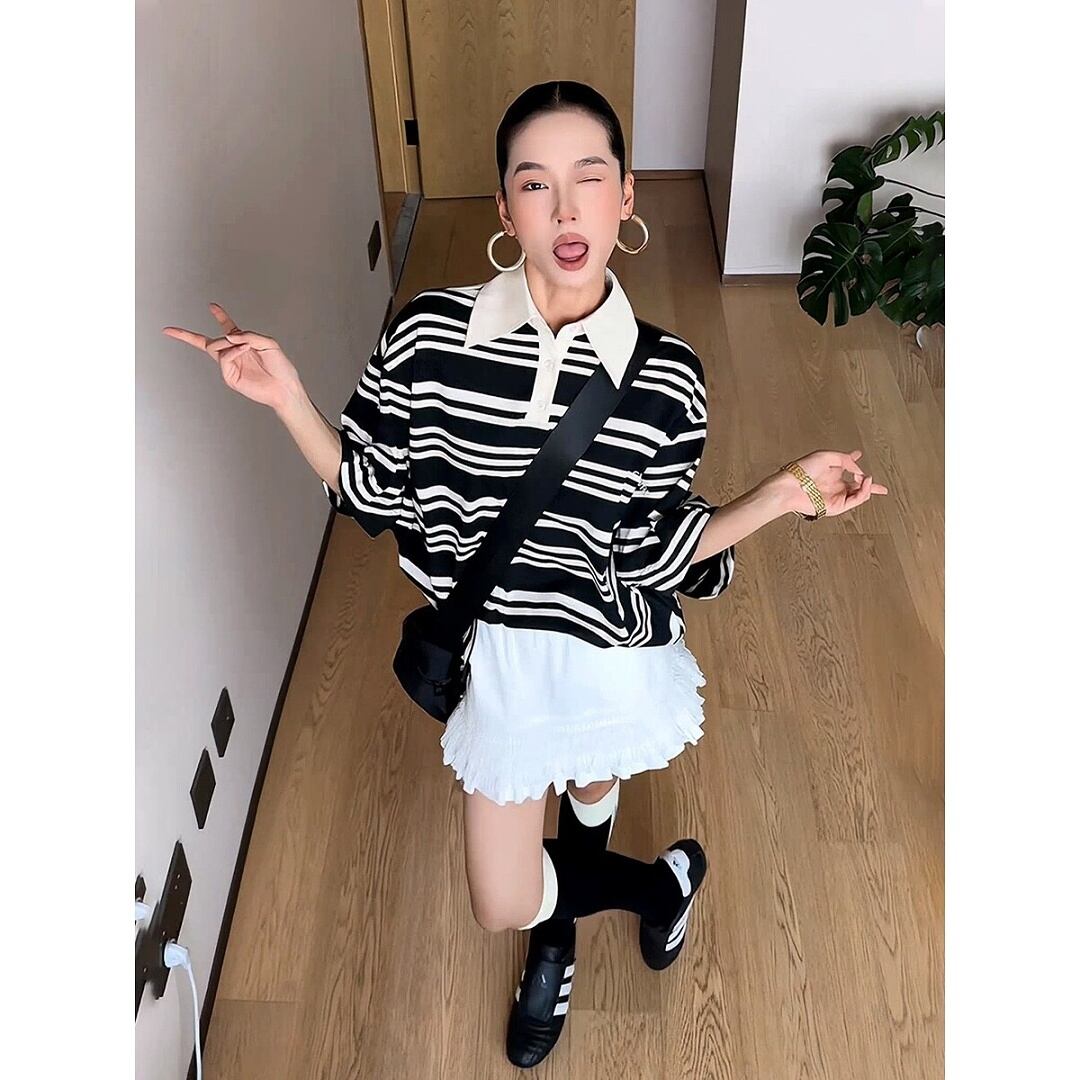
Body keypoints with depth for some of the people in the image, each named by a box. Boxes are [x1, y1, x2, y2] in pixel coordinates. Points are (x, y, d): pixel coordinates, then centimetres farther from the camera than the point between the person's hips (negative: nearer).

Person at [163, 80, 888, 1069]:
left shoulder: (667, 375, -17)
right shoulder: (428, 335, -18)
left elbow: (656, 551, -10)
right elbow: (376, 495, -6)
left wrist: (783, 494, -18)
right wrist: (287, 397, -18)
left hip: (614, 652, 0)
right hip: (494, 649, 1)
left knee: (592, 795, 28)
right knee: (502, 904, 14)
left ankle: (558, 931, 62)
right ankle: (667, 880, 45)